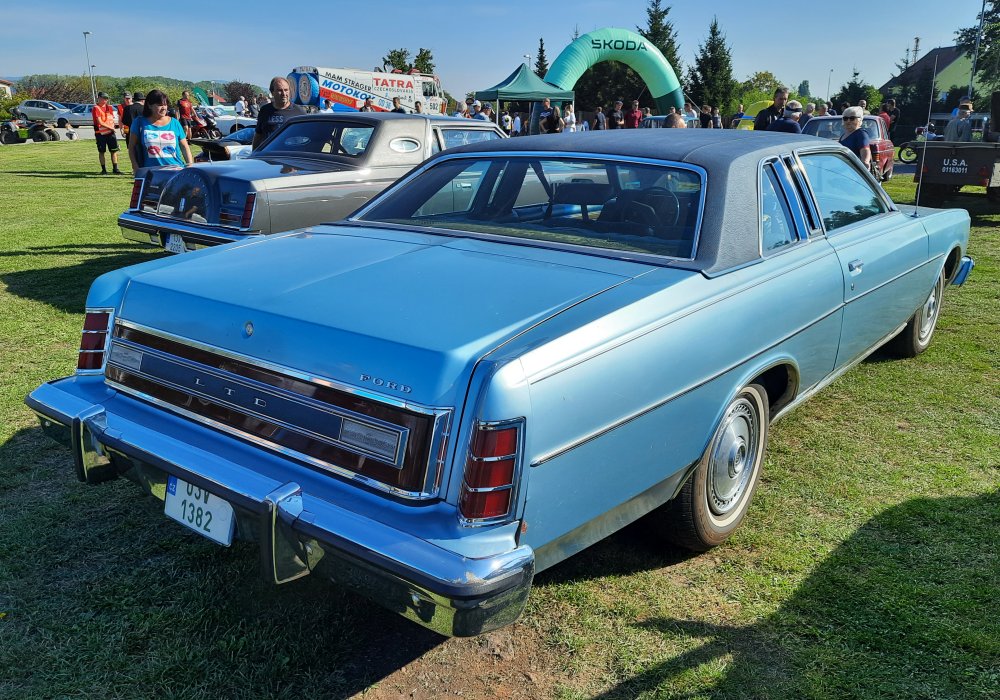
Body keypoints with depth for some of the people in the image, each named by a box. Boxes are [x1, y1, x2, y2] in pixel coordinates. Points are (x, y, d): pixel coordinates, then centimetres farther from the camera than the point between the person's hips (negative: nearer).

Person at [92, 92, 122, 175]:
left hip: (110, 132, 5)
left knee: (114, 150, 0)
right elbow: (99, 122, -14)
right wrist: (109, 127, -10)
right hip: (100, 133, -5)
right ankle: (104, 169, 11)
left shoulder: (109, 107, 12)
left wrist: (112, 127, 1)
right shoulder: (96, 108, -7)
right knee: (101, 152, 4)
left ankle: (115, 169, 6)